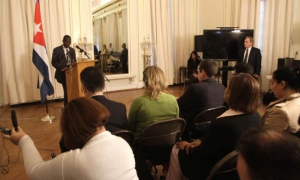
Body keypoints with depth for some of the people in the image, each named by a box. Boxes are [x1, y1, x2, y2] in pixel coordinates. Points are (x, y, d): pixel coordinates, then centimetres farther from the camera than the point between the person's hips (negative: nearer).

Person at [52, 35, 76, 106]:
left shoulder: (72, 50, 14)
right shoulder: (57, 50, -1)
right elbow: (54, 62, -4)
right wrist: (63, 67, -20)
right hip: (63, 74, -4)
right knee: (67, 91, -4)